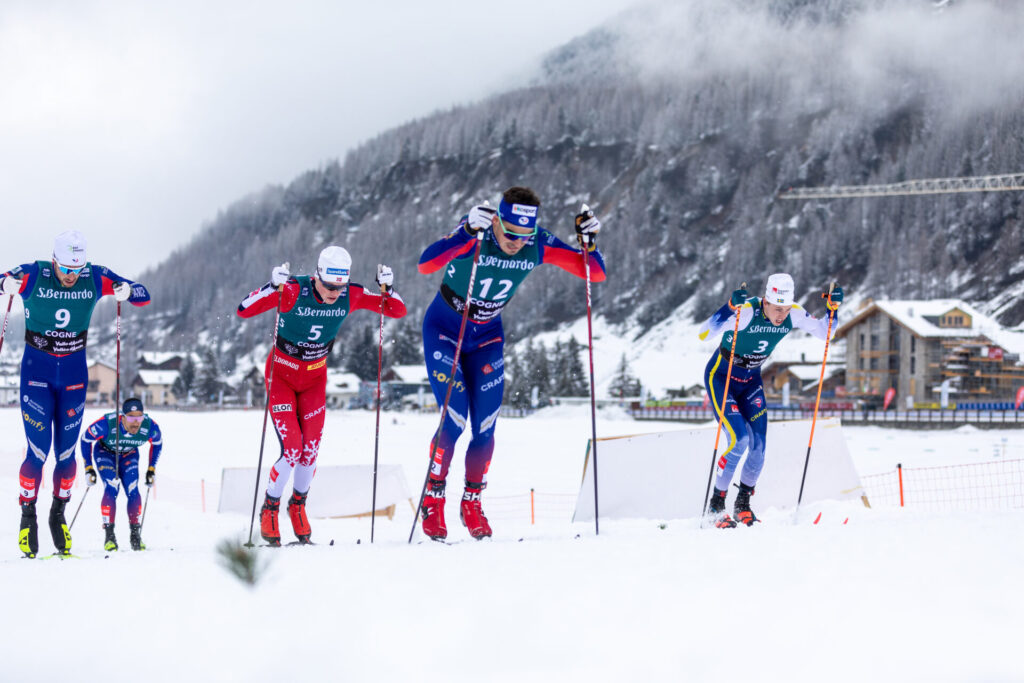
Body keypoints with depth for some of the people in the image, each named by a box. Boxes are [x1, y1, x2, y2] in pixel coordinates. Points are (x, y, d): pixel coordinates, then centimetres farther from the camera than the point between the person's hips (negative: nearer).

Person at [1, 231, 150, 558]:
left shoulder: (95, 278, -7)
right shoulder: (34, 275, -13)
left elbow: (143, 296, -5)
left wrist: (127, 292, -28)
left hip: (74, 371, 2)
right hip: (37, 370, -2)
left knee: (66, 453, 3)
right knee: (38, 451, -9)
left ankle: (58, 515, 22)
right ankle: (28, 517, 7)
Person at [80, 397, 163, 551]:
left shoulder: (150, 426, -31)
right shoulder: (107, 424, -39)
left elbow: (157, 444, -6)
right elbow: (86, 439, -20)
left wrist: (151, 469, -4)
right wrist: (88, 468, -17)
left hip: (129, 455, 2)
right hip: (105, 453, -2)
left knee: (133, 491, -14)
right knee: (111, 489, -22)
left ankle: (135, 535, 1)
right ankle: (109, 535, -15)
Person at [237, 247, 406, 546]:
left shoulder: (351, 296, -16)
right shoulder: (293, 291, -27)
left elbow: (398, 310, -8)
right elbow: (244, 310, -32)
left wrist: (386, 288, -27)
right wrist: (274, 286, -46)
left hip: (315, 376, 4)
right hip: (282, 373, -4)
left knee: (311, 449, -2)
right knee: (291, 450, -13)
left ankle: (298, 504, 25)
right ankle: (269, 509, 8)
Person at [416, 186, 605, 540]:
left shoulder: (538, 245, -18)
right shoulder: (474, 235, -29)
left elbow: (596, 273, -13)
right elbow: (425, 264, -46)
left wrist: (589, 242, -32)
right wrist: (468, 233, -56)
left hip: (486, 336, 4)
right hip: (444, 330, -4)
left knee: (484, 427, -1)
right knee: (455, 418, -13)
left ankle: (472, 502, 19)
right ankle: (432, 498, 6)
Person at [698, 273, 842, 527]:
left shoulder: (793, 314, -14)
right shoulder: (747, 311, -30)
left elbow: (823, 332, 1)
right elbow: (704, 333, -39)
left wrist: (832, 310, -18)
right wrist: (731, 307, -53)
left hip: (751, 380, 5)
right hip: (720, 377, -5)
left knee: (758, 446, -6)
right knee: (740, 439, -19)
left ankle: (743, 503, 15)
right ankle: (716, 504, -5)